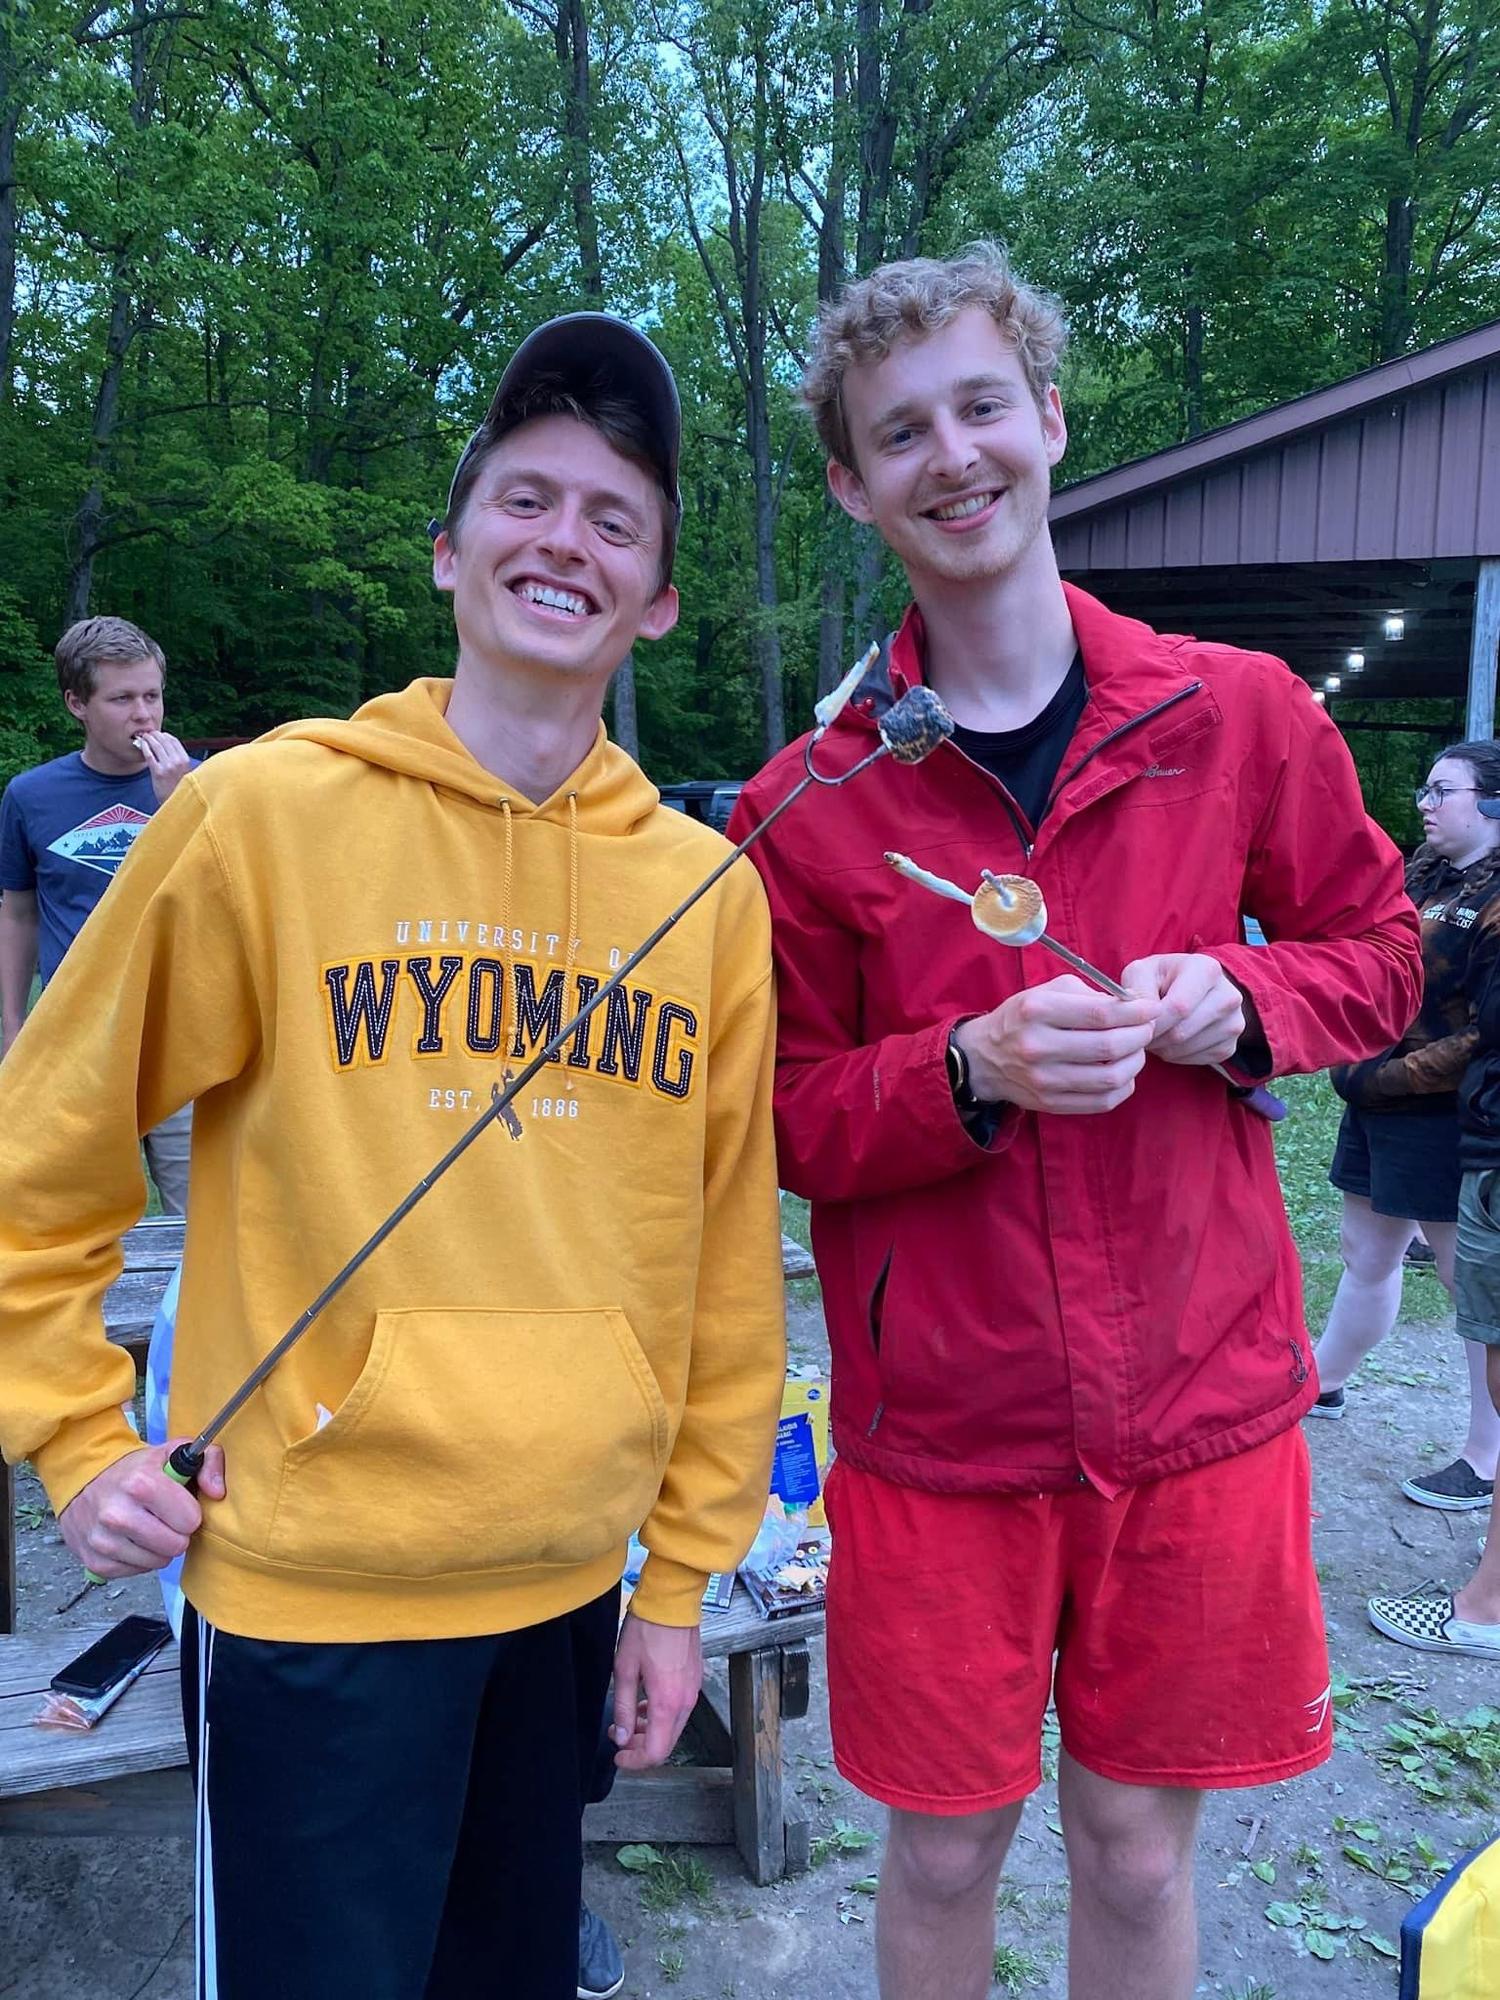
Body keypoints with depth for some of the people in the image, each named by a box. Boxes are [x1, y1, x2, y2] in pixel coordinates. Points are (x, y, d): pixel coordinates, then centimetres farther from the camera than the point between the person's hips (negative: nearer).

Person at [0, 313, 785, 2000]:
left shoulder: (708, 890, -1)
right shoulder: (260, 811, -9)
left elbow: (725, 1267, 3)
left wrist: (682, 1577, 6)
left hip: (570, 1583, 4)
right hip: (312, 1589, -3)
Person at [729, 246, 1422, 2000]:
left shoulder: (1243, 713, -2)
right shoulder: (807, 804, -5)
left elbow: (1377, 951, 10)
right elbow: (782, 1121, -3)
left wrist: (1234, 995, -12)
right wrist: (973, 1071, -22)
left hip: (1198, 1402, 1)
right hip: (940, 1421, 0)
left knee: (1137, 1848, 17)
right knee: (943, 1850, 15)